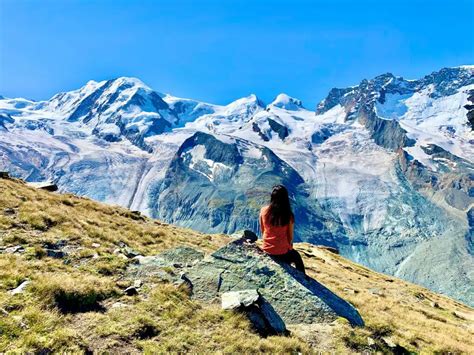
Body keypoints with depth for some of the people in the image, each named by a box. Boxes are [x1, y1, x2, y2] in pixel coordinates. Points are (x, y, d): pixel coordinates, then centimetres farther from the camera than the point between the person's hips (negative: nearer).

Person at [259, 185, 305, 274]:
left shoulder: (264, 210, -13)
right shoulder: (288, 215, -19)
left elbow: (262, 230, 0)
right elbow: (290, 236, -8)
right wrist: (290, 247, 12)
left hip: (266, 251, 3)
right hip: (282, 253, -3)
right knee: (297, 257, 30)